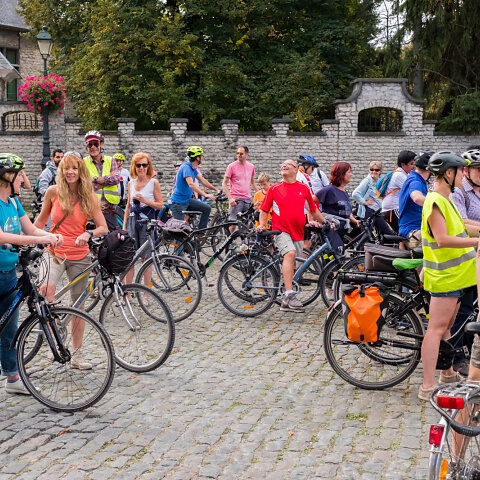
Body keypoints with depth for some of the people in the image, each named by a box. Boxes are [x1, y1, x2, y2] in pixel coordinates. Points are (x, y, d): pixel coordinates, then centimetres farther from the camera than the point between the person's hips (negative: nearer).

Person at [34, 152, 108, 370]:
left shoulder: (89, 197, 0)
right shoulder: (53, 192, 0)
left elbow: (103, 228, -2)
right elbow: (41, 219, 15)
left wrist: (88, 234, -21)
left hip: (79, 256, 1)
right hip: (54, 251, -1)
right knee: (47, 290, -31)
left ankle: (77, 354, 21)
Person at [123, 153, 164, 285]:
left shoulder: (154, 182, -3)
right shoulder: (131, 183, 11)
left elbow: (160, 205, -5)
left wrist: (145, 200, -18)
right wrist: (124, 226, 13)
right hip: (132, 221, 4)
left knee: (146, 258, 0)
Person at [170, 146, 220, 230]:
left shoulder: (193, 168, 7)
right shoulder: (186, 167, -22)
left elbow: (202, 180, 18)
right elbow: (191, 184, -35)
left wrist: (216, 189, 16)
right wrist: (205, 195, -41)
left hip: (187, 200, 9)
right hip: (178, 202, -9)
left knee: (207, 208, 1)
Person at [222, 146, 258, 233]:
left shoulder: (251, 167, 10)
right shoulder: (232, 166, -3)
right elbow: (224, 184, -3)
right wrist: (230, 198, -14)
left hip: (248, 199, 5)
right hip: (236, 199, -4)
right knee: (233, 224, -10)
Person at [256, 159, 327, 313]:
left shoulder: (304, 189, 9)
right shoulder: (274, 189, 5)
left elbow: (313, 210, 20)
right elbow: (264, 210, 11)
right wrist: (261, 225, -4)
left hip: (298, 232, 3)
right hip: (281, 230, -3)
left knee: (290, 266, 9)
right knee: (290, 253, -29)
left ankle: (286, 302, 20)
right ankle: (289, 294, -34)